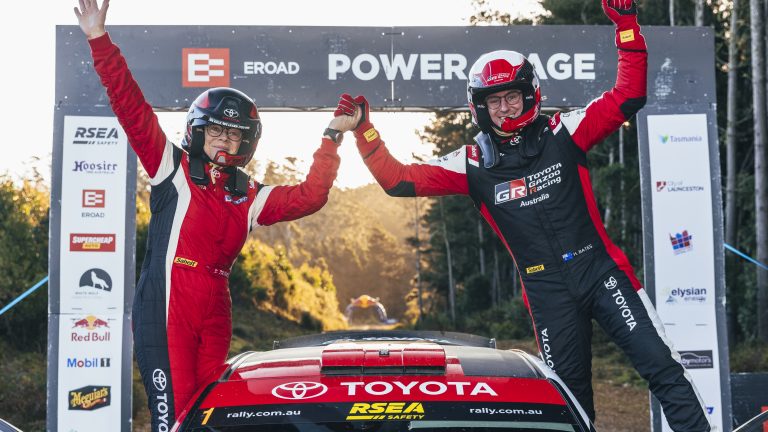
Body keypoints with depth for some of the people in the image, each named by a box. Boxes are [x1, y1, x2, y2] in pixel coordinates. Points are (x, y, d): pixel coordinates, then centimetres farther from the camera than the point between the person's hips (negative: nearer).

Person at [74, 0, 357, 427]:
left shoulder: (251, 198, 15)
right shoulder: (173, 170, 3)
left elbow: (309, 197, 9)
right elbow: (133, 108, -4)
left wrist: (332, 140, 8)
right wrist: (100, 40, -11)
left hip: (215, 319, 5)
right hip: (164, 312, -5)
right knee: (175, 419, -11)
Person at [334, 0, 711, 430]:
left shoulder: (563, 133, -1)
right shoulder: (473, 164, 2)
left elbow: (629, 96, -4)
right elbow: (400, 180, -1)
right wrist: (364, 131, -8)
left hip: (601, 269, -1)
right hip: (547, 291, 1)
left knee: (660, 363, -7)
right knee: (570, 389, 9)